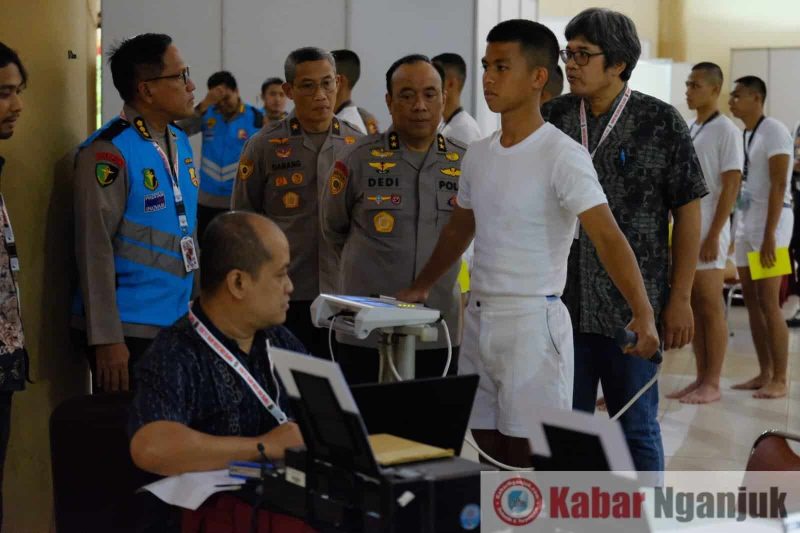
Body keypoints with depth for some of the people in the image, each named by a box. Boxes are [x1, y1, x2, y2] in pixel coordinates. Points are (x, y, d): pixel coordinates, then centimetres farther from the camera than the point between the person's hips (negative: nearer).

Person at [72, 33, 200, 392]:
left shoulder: (180, 142, 9)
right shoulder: (109, 152, -15)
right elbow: (95, 249, -17)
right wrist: (107, 338, -18)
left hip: (177, 322, 8)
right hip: (129, 330, -7)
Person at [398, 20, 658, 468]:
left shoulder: (562, 155, -13)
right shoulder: (478, 154, 9)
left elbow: (607, 236, -21)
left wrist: (643, 313, -31)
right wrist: (421, 288, 26)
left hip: (532, 321, -7)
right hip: (479, 318, 7)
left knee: (530, 456, -3)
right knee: (490, 453, 12)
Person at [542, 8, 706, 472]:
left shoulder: (661, 122, -4)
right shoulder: (551, 118, 4)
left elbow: (688, 211, -3)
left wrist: (680, 298, -7)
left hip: (634, 307, -3)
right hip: (561, 304, 3)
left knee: (636, 426, 7)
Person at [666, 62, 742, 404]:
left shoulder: (725, 131, -8)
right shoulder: (689, 130, 14)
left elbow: (731, 186, -12)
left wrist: (713, 235, -17)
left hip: (708, 232, -7)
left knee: (711, 308, -2)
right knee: (693, 307, 9)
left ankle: (712, 383, 3)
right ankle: (701, 378, 15)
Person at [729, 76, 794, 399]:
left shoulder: (773, 131, -10)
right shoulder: (743, 134, 15)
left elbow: (778, 185, -17)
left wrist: (769, 235, -22)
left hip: (770, 220, -8)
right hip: (746, 221, 8)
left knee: (768, 303, -8)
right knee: (752, 302, 8)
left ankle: (779, 380, -3)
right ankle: (764, 374, 15)